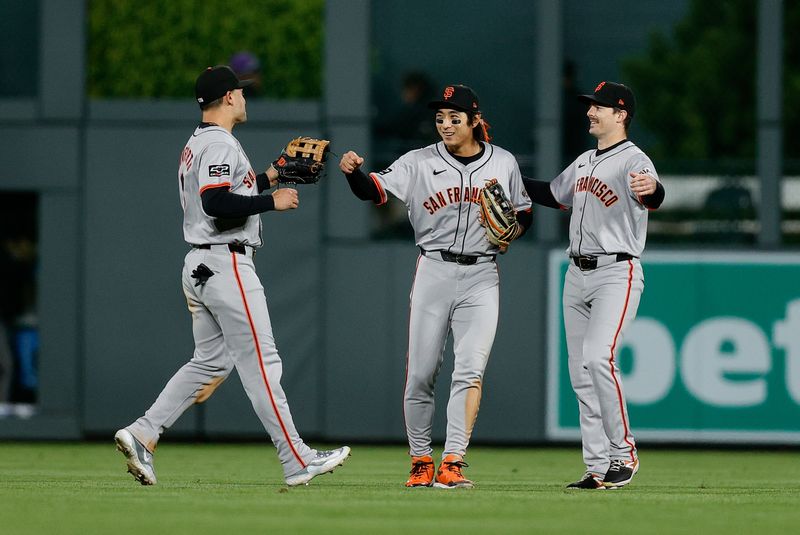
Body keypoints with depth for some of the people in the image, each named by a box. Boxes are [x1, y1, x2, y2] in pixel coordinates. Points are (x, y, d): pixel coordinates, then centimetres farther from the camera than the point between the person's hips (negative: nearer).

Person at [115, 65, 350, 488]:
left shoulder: (195, 145, 18)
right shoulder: (221, 144, -14)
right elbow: (216, 204, -26)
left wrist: (266, 178, 28)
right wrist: (272, 202, -17)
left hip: (198, 267, 10)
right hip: (226, 265, -10)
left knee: (210, 362, 12)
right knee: (260, 363, -6)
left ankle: (142, 434, 3)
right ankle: (297, 461, -4)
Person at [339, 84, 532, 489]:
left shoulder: (504, 164, 4)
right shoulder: (419, 163, -1)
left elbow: (524, 215, 15)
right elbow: (374, 190, -14)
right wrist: (353, 173, -35)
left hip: (481, 277, 0)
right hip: (433, 272, 0)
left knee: (470, 370, -10)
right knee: (420, 374, 1)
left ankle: (452, 463, -11)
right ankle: (420, 461, 15)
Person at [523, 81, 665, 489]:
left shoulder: (634, 161, -11)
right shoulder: (584, 162, 15)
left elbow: (653, 194, -33)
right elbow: (555, 195, 32)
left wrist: (649, 190, -56)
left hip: (616, 273, -9)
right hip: (577, 275, 9)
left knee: (598, 357, -23)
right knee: (580, 372, 6)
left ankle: (623, 452, -12)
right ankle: (599, 468, 9)